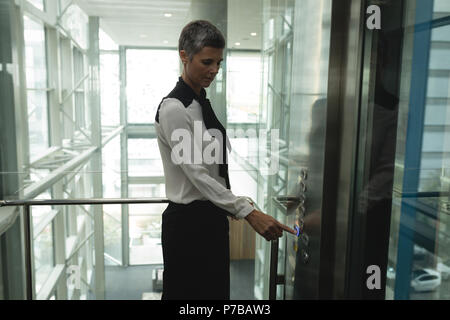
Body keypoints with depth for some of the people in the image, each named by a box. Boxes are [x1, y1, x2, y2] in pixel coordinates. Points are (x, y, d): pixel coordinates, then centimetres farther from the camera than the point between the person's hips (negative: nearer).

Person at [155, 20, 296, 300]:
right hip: (188, 221, -8)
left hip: (212, 216, 9)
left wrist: (229, 210, 17)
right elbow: (197, 174, -24)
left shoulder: (204, 103, 9)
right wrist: (250, 213, -28)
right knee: (188, 292, 8)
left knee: (216, 290, 19)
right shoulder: (174, 109, -18)